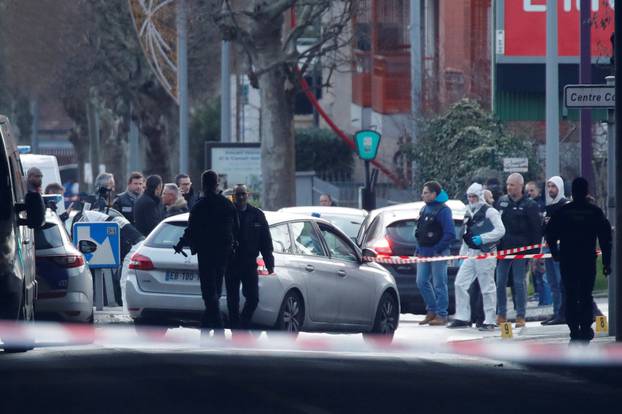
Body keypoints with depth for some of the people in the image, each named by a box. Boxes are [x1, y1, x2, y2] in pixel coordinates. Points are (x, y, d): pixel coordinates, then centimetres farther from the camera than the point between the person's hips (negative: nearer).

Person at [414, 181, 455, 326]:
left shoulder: (442, 210, -12)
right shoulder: (425, 209, 15)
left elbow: (450, 234, -18)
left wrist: (437, 250, -17)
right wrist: (419, 249, 12)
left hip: (437, 253, -9)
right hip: (424, 252, 9)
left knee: (439, 284, -3)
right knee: (422, 282, 9)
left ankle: (441, 315, 2)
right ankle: (432, 311, 21)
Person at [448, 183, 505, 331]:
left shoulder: (490, 212, -6)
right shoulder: (470, 213, 18)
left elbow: (501, 230, -15)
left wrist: (482, 238, -20)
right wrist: (462, 253, 20)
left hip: (485, 253, -8)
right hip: (471, 254, 8)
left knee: (487, 287, -4)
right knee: (460, 283, 3)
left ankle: (489, 321, 1)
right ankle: (462, 318, 9)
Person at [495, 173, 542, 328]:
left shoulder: (529, 205, -3)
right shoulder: (502, 202, 10)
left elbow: (536, 230, -3)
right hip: (503, 249, 4)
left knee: (519, 283, -1)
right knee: (500, 282, 4)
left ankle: (520, 316, 5)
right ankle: (501, 315, 12)